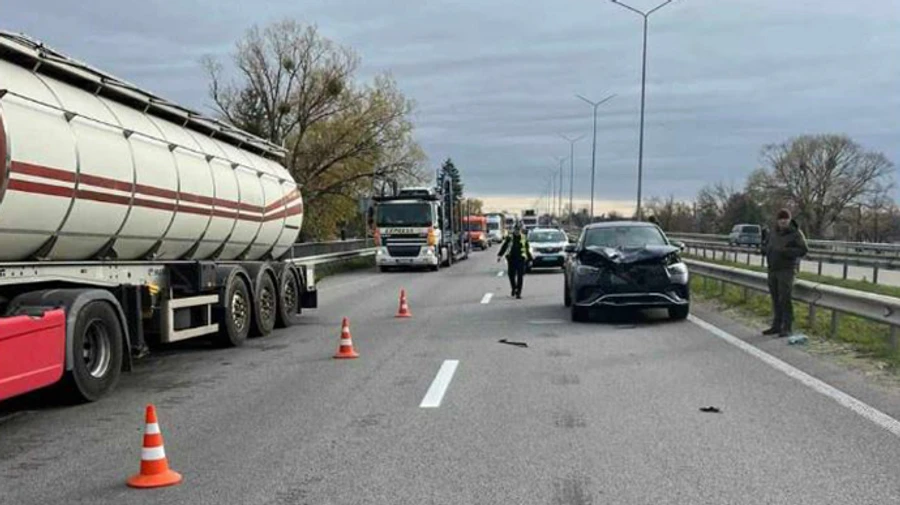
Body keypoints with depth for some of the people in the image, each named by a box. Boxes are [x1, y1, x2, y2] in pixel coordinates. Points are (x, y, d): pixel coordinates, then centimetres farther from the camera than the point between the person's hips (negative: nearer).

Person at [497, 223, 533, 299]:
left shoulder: (524, 238, 7)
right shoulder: (510, 237, 2)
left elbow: (527, 250, 15)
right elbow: (504, 247, 2)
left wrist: (530, 259, 18)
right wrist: (499, 255, -9)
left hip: (521, 259, 0)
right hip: (511, 259, 0)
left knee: (520, 276, -3)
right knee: (511, 275, 1)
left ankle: (518, 293, 3)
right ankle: (514, 289, 26)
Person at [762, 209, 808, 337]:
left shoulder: (796, 233, -6)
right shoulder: (772, 234, 10)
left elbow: (804, 250, -13)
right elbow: (764, 248, 17)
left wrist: (786, 251, -22)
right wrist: (769, 250, -6)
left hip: (787, 270, -6)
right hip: (773, 270, 6)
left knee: (785, 299, -11)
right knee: (775, 299, 7)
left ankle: (787, 328, -6)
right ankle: (776, 326, 14)